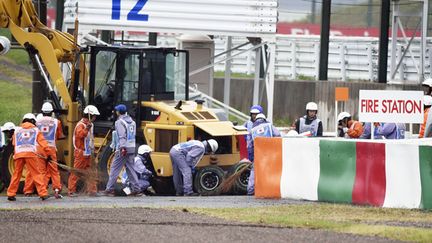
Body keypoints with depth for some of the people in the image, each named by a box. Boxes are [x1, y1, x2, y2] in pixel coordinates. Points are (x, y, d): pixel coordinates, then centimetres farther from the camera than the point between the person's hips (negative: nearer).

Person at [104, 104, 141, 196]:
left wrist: (122, 148, -26)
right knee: (131, 169, 11)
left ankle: (109, 189, -2)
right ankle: (136, 189, 5)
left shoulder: (120, 122, -9)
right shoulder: (132, 122, 14)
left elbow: (122, 136, -20)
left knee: (114, 169, -2)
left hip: (123, 150, -7)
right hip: (132, 149, 7)